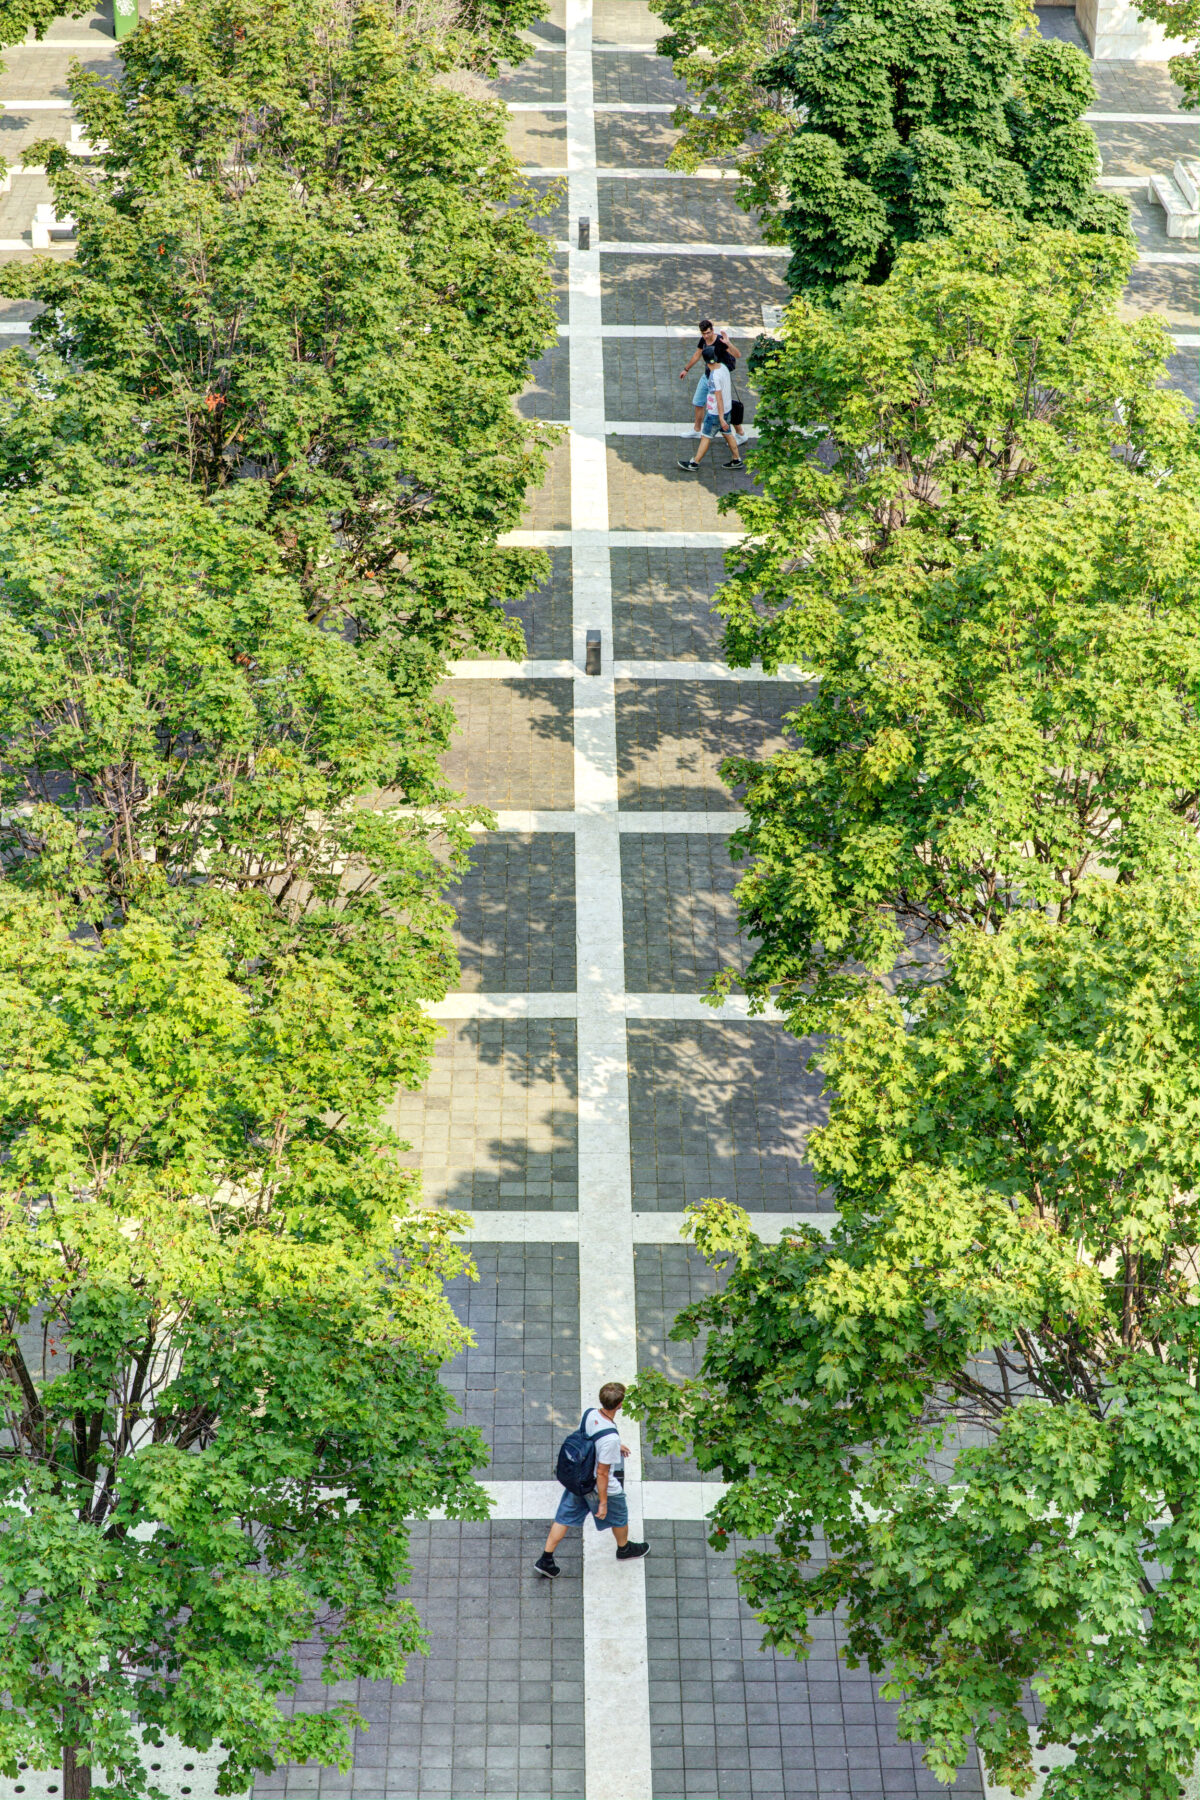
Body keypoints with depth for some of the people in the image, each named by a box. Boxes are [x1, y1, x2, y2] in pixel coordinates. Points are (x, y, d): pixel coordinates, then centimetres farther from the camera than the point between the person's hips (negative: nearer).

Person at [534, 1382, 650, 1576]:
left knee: (565, 1517, 19)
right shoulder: (610, 1438, -38)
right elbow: (602, 1473, -28)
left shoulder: (589, 1413, -16)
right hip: (603, 1487, -6)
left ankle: (546, 1559, 25)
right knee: (619, 1516, 24)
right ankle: (624, 1549, 51)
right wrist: (603, 1502, -16)